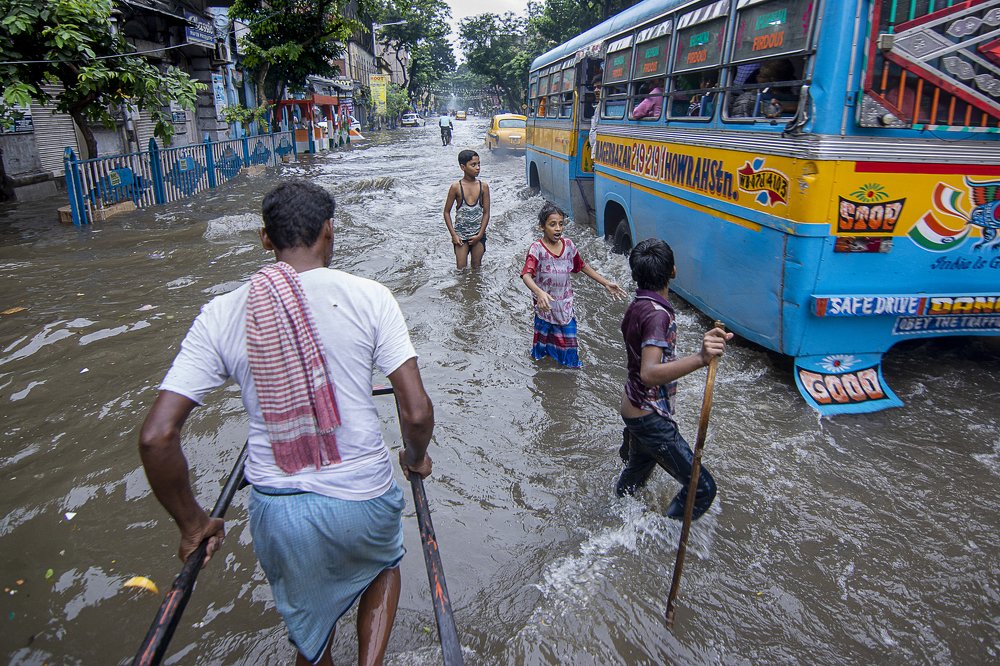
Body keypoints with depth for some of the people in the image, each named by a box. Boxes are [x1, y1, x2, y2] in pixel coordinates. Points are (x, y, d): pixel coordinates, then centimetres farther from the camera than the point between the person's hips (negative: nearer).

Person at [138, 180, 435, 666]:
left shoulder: (221, 315, -5)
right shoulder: (368, 297, -11)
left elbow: (156, 437, -9)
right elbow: (417, 411, -13)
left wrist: (192, 523, 5)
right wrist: (415, 458, 9)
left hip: (277, 510, 2)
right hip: (363, 501, -1)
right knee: (384, 564, 35)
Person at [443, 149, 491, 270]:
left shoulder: (483, 186, -5)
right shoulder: (456, 187, -10)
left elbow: (486, 212, -1)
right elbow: (447, 212, -3)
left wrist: (480, 235, -7)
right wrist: (453, 235, -8)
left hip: (478, 234, 2)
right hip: (461, 234, -1)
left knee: (476, 266, 12)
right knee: (461, 268, 2)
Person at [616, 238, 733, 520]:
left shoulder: (637, 306, 2)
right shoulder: (657, 313, -27)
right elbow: (649, 374, -42)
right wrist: (700, 359, -56)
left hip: (634, 407, 10)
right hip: (651, 417, -10)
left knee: (639, 466, 33)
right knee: (702, 487, -4)